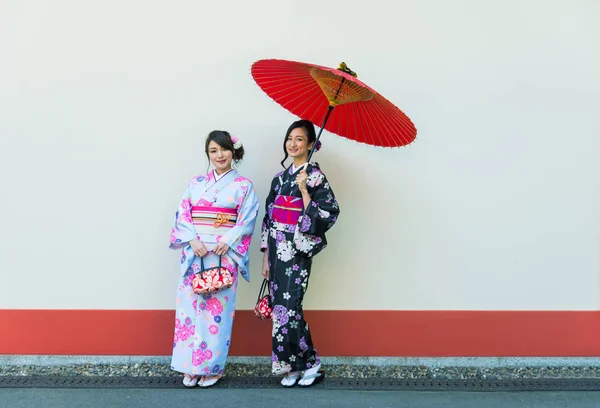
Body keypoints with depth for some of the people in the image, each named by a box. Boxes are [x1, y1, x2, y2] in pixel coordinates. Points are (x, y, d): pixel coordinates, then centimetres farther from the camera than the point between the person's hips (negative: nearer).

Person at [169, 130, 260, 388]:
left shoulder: (243, 185, 4)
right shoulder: (196, 183, 12)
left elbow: (247, 219, -5)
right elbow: (182, 214, 4)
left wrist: (228, 241, -17)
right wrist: (192, 239, -11)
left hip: (225, 254, -3)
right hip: (194, 253, 3)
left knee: (218, 308, 0)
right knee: (191, 305, 3)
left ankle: (212, 366, 14)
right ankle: (191, 366, 16)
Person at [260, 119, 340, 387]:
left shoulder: (316, 177, -6)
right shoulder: (279, 178, 12)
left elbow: (324, 216, -14)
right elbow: (269, 218, 13)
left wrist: (304, 190, -20)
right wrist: (266, 257, 11)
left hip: (297, 252, -6)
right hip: (277, 252, 6)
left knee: (288, 309, -8)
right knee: (282, 309, 8)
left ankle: (310, 365, 9)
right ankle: (293, 367, 19)